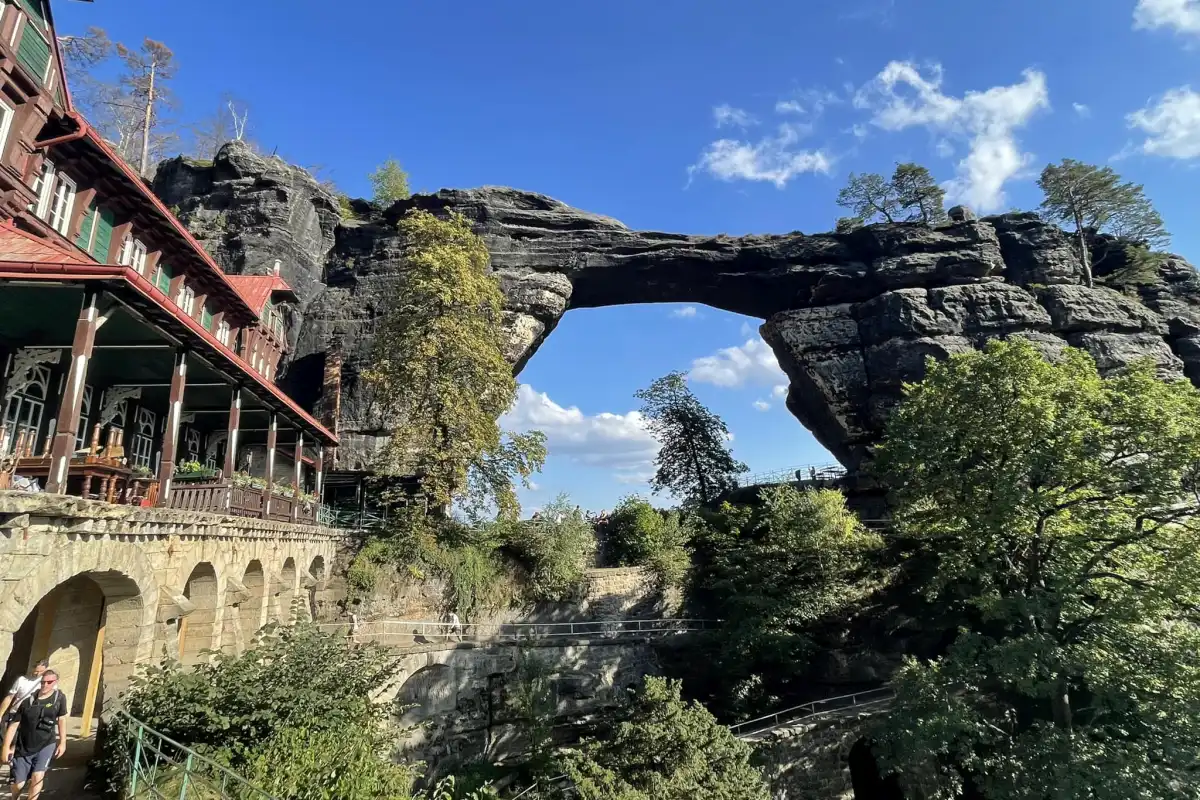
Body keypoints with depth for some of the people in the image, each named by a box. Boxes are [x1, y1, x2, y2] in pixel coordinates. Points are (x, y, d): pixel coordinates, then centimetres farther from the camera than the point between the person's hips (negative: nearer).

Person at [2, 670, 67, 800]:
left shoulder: (59, 697, -8)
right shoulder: (28, 700, -11)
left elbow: (62, 719, -1)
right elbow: (14, 724, -7)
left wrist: (63, 742, -2)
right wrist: (6, 747, -12)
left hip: (46, 744, 0)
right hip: (24, 747, 0)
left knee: (37, 777, -16)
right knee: (19, 783, 9)